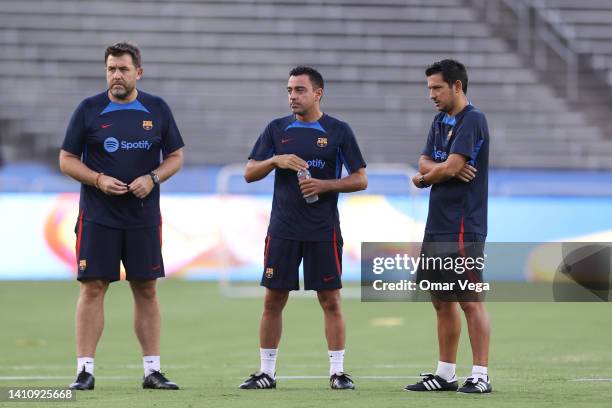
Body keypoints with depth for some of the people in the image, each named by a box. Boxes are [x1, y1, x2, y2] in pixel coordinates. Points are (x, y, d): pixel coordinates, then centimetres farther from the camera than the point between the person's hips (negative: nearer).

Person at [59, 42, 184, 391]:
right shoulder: (89, 110, 0)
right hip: (98, 216, -2)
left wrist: (152, 179, -9)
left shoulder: (157, 110, 5)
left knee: (146, 290, 5)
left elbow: (176, 156, 10)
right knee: (93, 287, -5)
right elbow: (67, 160, 2)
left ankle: (152, 370, 10)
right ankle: (85, 370, -3)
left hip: (144, 217, 2)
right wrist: (98, 180, -14)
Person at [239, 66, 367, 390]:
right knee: (273, 300, 4)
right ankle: (266, 372, 11)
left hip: (323, 231, -2)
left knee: (330, 301, -1)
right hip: (282, 229, 2)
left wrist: (325, 184, -14)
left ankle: (337, 372, 6)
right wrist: (276, 160, -11)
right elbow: (249, 173, 7)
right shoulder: (277, 129, 7)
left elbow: (360, 179, 1)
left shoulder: (338, 131, 0)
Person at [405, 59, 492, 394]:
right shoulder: (440, 121, 18)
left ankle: (480, 376, -6)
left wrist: (423, 178, 1)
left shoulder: (472, 121, -10)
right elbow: (425, 163, 10)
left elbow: (450, 167, -17)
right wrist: (444, 169, -11)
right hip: (437, 226, 9)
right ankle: (445, 374, 17)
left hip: (463, 228, -9)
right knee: (443, 302, 11)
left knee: (470, 302, -8)